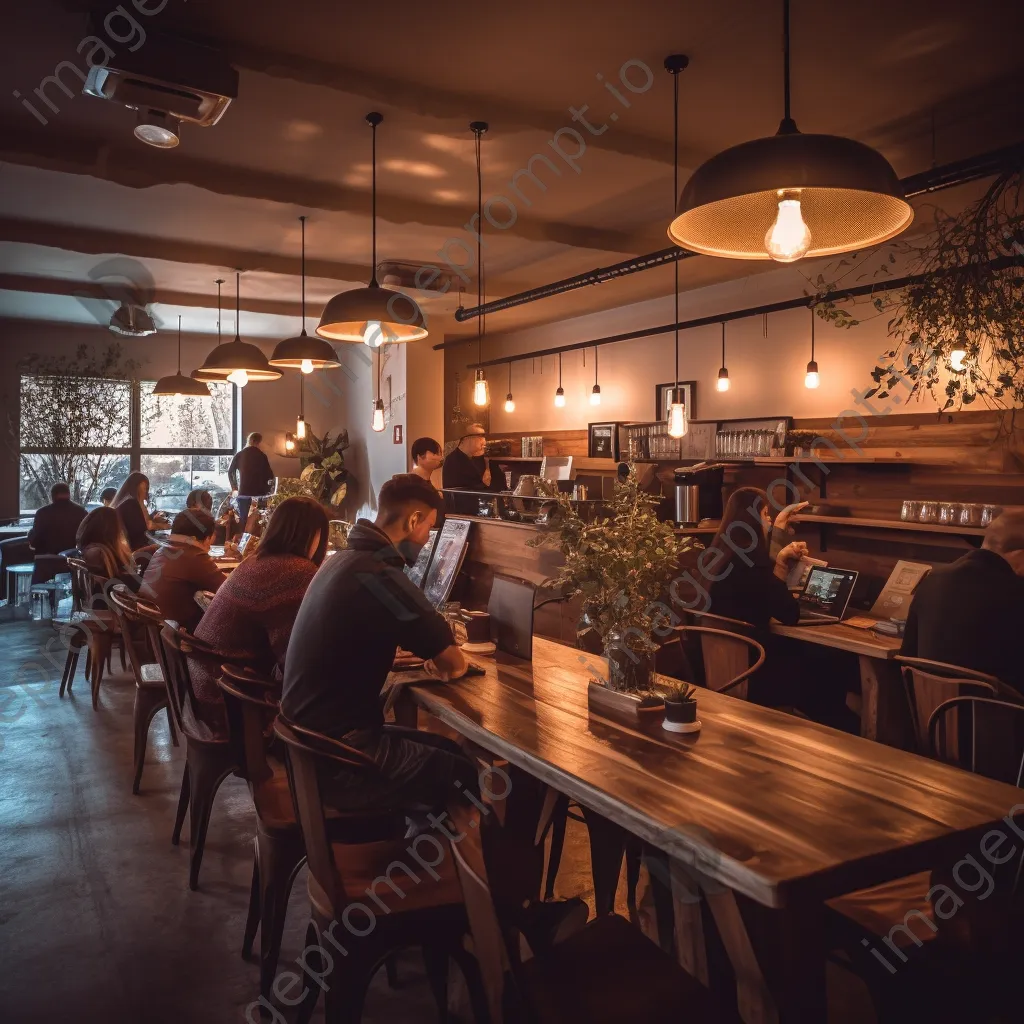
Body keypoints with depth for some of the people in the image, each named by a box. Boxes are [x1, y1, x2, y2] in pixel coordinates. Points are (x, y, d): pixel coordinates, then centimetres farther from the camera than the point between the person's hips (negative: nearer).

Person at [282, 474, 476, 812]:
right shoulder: (379, 577, -24)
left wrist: (426, 653, 7)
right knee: (468, 773, 0)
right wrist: (445, 658, 4)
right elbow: (454, 666, -19)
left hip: (312, 735, 10)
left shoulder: (344, 559, 7)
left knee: (448, 750, 18)